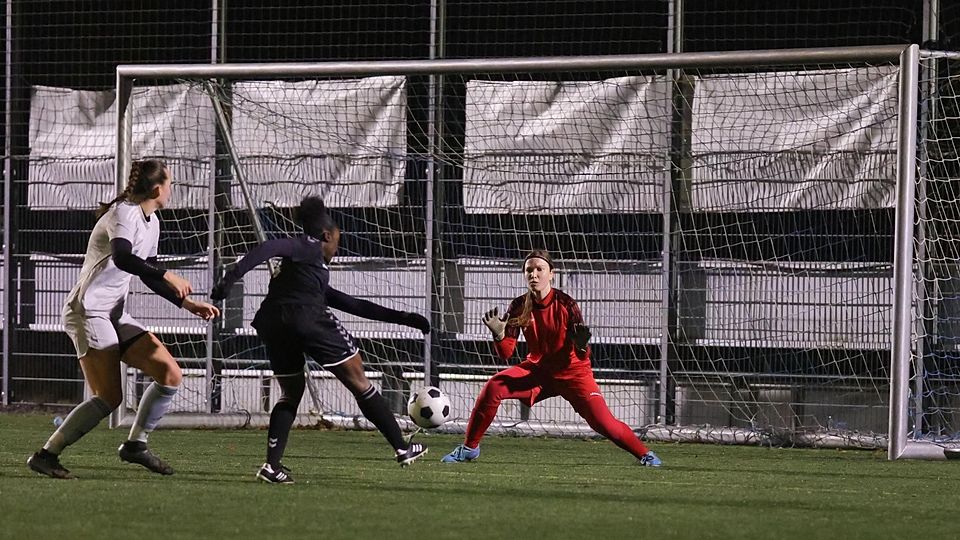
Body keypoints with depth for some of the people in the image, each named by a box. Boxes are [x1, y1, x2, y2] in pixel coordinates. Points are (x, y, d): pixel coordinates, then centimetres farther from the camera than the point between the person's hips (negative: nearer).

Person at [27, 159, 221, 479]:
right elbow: (122, 257, -34)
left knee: (170, 375, 3)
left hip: (114, 314, 10)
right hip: (88, 311, -10)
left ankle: (135, 444, 14)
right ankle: (46, 455, -11)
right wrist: (167, 276, -30)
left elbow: (148, 275, 23)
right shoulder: (123, 214, -15)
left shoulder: (151, 221, 15)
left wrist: (186, 303, 15)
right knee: (109, 397, -17)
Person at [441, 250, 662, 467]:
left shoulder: (565, 304, -20)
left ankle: (645, 455, 12)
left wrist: (581, 344, -41)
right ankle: (469, 448, -3)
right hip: (538, 369, 3)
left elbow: (582, 355, -18)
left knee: (604, 423, -13)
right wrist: (499, 335, -31)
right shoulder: (519, 306, -11)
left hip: (572, 371, -3)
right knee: (493, 387, -18)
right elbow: (505, 353, -11)